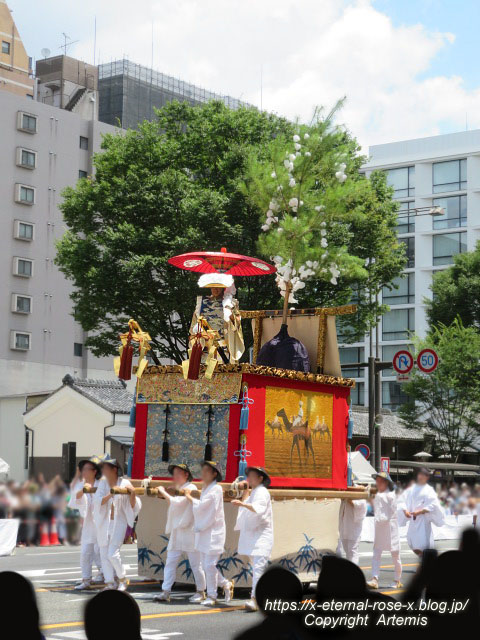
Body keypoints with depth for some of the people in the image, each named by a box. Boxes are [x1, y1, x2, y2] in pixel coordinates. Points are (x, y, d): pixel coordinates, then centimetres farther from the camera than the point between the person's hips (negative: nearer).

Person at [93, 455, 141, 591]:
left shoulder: (124, 483, -7)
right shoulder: (103, 483, 4)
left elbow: (133, 506, -6)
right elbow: (98, 501, -9)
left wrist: (133, 494, -23)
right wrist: (110, 494, -24)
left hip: (118, 522, -5)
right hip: (104, 523, 5)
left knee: (113, 553, -12)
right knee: (104, 554, 4)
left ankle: (122, 580, 8)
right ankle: (110, 583, 14)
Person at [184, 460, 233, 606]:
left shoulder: (216, 489, -12)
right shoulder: (205, 488, 16)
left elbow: (201, 506, -16)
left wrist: (190, 497, -2)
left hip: (213, 532, -9)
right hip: (203, 531, 9)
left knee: (209, 565, -8)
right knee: (206, 565, 10)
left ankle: (211, 595, 2)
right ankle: (226, 584, 26)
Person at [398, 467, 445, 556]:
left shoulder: (429, 490, -4)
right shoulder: (412, 488, 9)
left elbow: (433, 505, -12)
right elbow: (403, 499, 9)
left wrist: (420, 511, -19)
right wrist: (405, 510, -8)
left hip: (423, 519, -5)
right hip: (412, 519, 5)